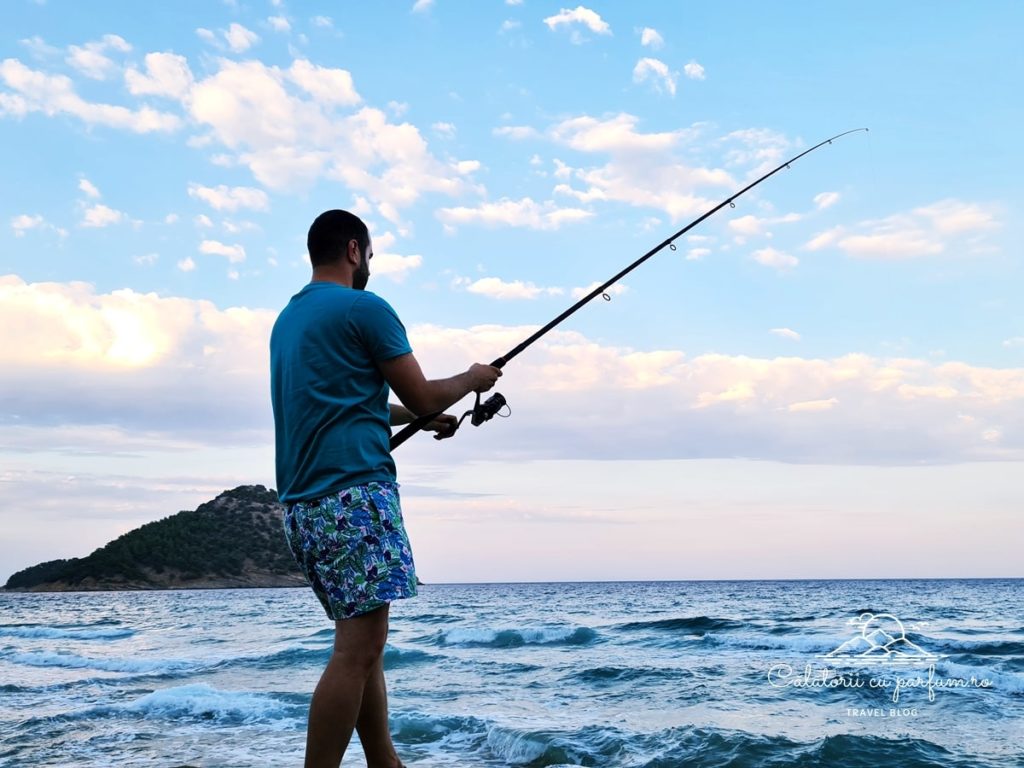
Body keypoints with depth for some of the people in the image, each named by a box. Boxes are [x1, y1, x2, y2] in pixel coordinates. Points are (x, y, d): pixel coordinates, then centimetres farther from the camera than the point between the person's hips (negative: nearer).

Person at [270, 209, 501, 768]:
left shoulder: (288, 318, 21)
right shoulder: (364, 309, -5)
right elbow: (422, 395, -1)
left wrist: (417, 417, 32)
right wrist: (471, 380, 18)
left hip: (302, 506, 9)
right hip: (352, 494, -9)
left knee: (364, 642, 13)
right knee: (359, 644, -10)